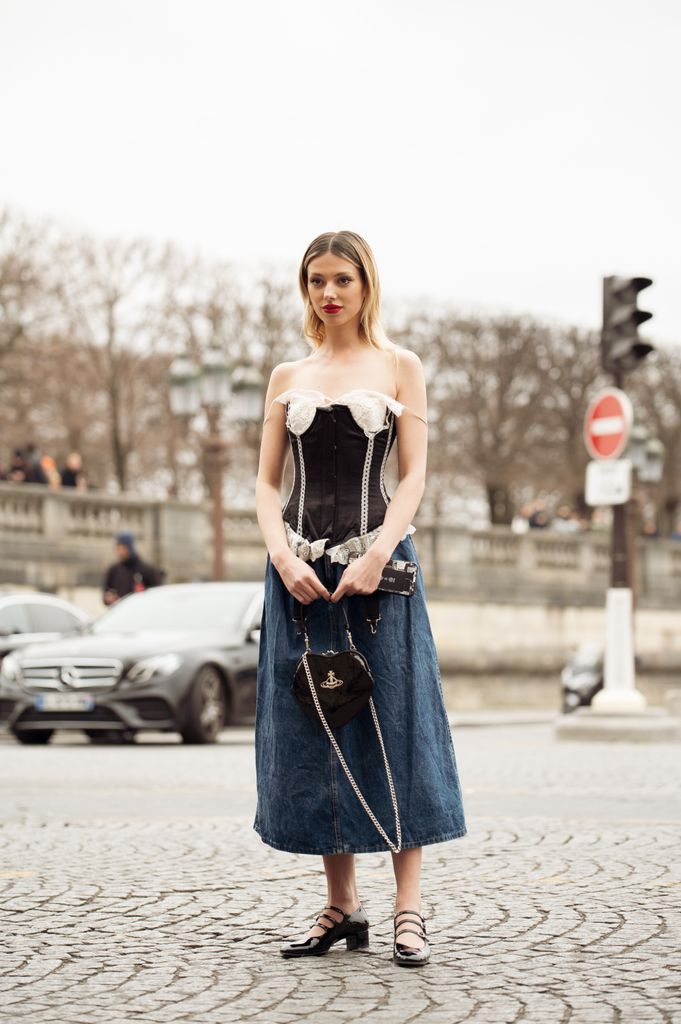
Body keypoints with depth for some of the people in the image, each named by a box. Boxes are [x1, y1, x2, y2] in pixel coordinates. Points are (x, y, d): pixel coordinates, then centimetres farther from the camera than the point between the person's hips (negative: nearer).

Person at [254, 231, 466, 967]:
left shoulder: (399, 367, 6)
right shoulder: (288, 377, 13)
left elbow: (413, 475, 0)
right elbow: (266, 482, 9)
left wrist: (377, 557, -14)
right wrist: (283, 558, -9)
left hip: (379, 564, -3)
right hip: (301, 568, 3)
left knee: (391, 724, -4)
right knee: (312, 730, 3)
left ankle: (409, 910, 0)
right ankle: (342, 906, 12)